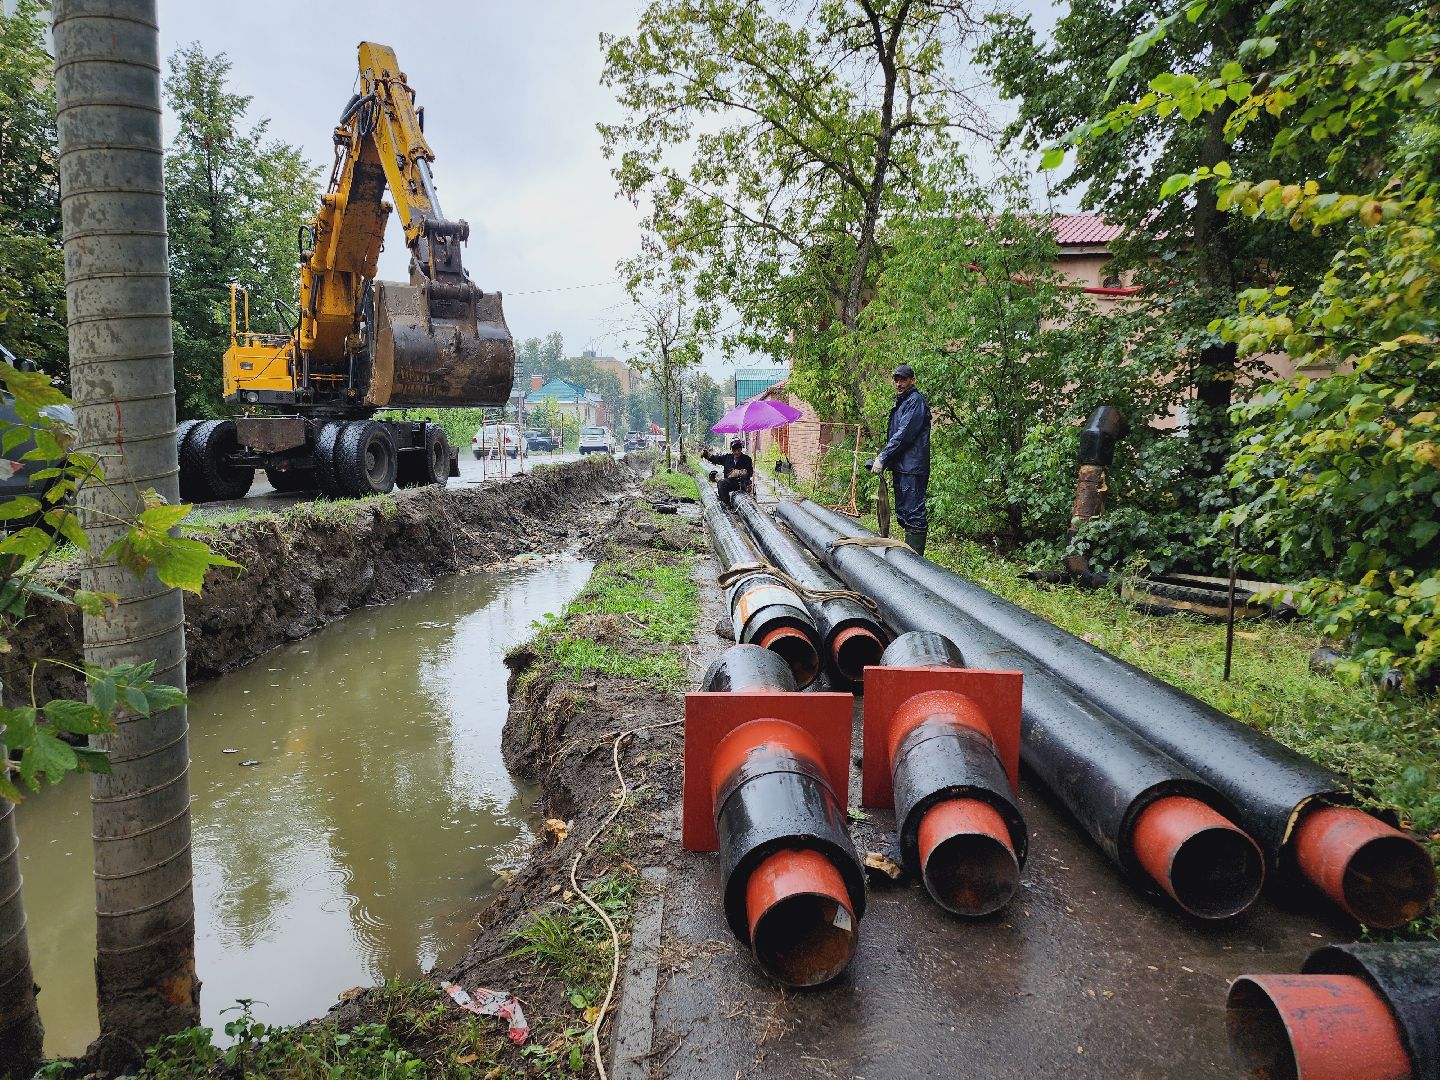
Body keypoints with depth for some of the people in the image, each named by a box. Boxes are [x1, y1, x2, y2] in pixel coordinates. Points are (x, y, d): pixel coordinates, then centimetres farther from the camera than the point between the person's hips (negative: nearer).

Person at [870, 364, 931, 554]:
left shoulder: (916, 401, -10)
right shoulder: (901, 402, 21)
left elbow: (903, 435, -18)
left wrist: (883, 458, -16)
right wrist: (882, 457, 12)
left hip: (912, 468, -10)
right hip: (901, 467, 10)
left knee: (913, 514, -9)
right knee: (902, 514, 15)